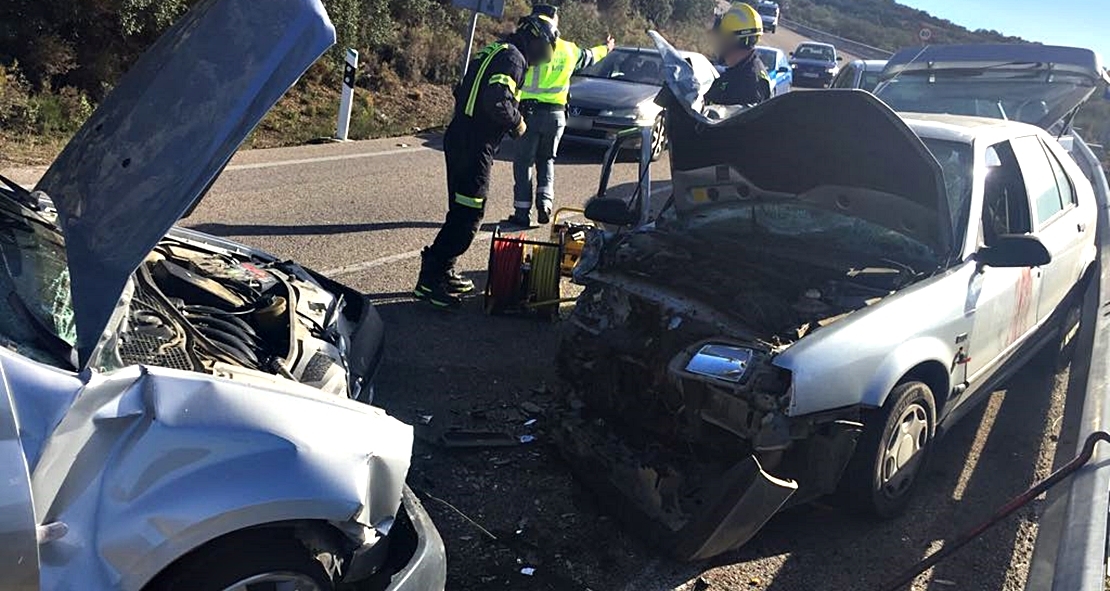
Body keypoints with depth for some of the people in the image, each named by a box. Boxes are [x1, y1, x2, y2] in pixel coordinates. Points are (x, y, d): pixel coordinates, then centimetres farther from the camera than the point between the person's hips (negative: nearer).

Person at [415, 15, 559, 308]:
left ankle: (443, 272, 22)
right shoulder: (513, 58, -11)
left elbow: (462, 91, 22)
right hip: (475, 146, -10)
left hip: (459, 138, 10)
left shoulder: (494, 52, 19)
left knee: (462, 212, 16)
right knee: (468, 216, -6)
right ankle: (430, 280, -4)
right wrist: (517, 122, -8)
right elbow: (498, 100, -26)